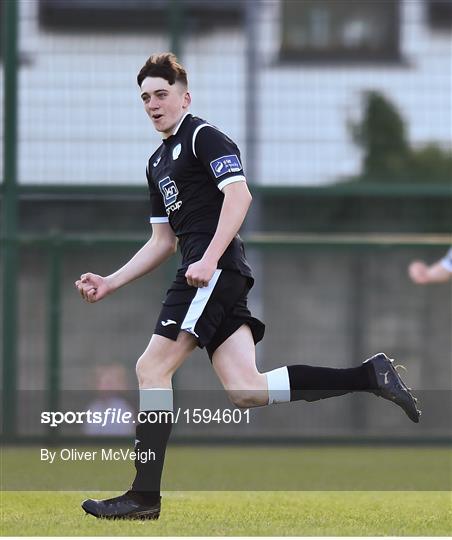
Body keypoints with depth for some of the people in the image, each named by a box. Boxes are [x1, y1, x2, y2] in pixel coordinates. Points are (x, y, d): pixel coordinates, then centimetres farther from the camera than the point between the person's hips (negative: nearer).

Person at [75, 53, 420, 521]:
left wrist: (209, 259, -25)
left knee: (152, 368, -10)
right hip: (203, 273, 9)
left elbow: (239, 194, -16)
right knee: (245, 391, -4)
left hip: (216, 269, -9)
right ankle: (369, 376, -1)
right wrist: (108, 284, 24)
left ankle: (144, 495, -9)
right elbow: (162, 241, 30)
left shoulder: (202, 136, -2)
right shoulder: (158, 163, 26)